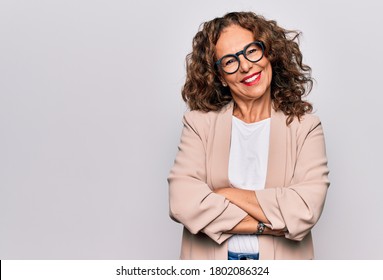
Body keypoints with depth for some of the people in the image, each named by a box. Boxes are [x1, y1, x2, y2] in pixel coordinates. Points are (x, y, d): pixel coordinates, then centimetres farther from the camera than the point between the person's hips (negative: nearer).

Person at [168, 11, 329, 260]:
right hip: (210, 257, 0)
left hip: (282, 258, 0)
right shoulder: (199, 123, -6)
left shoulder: (304, 125, -6)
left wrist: (226, 194, -15)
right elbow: (182, 203, -17)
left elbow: (306, 209, -18)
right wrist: (269, 224, -17)